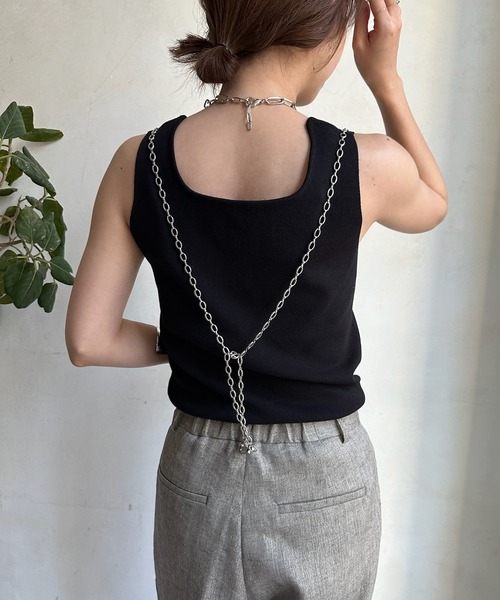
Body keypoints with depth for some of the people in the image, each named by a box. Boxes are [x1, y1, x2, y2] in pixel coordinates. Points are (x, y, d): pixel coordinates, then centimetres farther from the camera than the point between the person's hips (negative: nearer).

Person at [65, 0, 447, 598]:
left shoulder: (138, 163, -14)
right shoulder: (367, 166, -20)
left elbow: (88, 341, -9)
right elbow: (434, 205, 5)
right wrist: (386, 79, 0)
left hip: (198, 475, 2)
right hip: (324, 481, -1)